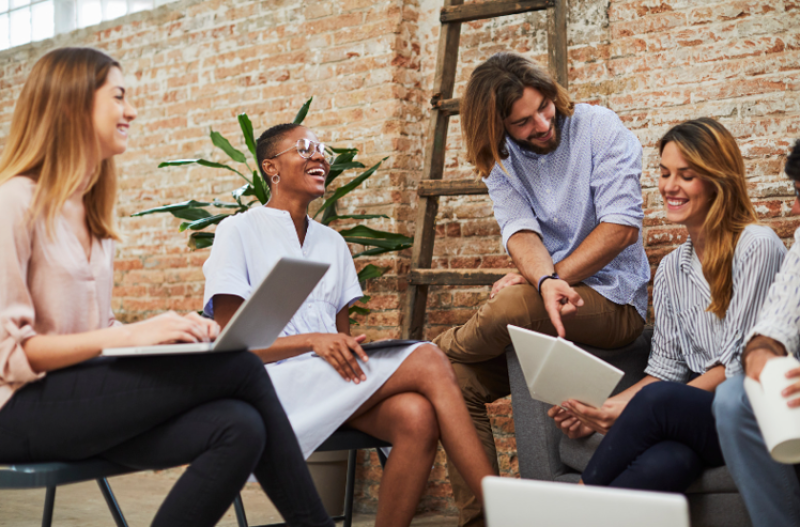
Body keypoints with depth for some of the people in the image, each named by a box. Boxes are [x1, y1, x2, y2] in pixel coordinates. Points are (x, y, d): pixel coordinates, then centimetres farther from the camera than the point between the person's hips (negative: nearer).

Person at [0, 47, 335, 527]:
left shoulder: (92, 208, 16)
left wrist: (169, 332, -4)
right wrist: (127, 336, -23)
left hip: (82, 396, 7)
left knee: (240, 429, -22)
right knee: (238, 366, -19)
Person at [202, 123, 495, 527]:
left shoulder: (332, 242, 23)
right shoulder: (239, 231, 4)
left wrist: (350, 348, -7)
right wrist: (313, 341, -17)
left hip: (333, 381, 6)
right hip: (277, 384, -5)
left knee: (417, 417, -31)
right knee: (429, 362, -26)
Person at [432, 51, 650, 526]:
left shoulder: (599, 128, -5)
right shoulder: (502, 161, 7)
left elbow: (621, 227, -13)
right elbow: (521, 232, -9)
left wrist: (544, 281, -18)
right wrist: (546, 282, -32)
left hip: (614, 301, -5)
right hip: (545, 305, 5)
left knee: (513, 305, -34)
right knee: (457, 377, -14)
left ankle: (438, 347, -2)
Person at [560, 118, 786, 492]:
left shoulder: (757, 246, -5)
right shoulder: (671, 269, 16)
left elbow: (739, 365, -11)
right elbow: (666, 366, 13)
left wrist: (633, 408, -18)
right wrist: (604, 407, -6)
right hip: (698, 412, 4)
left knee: (657, 400, -33)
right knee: (664, 464, -33)